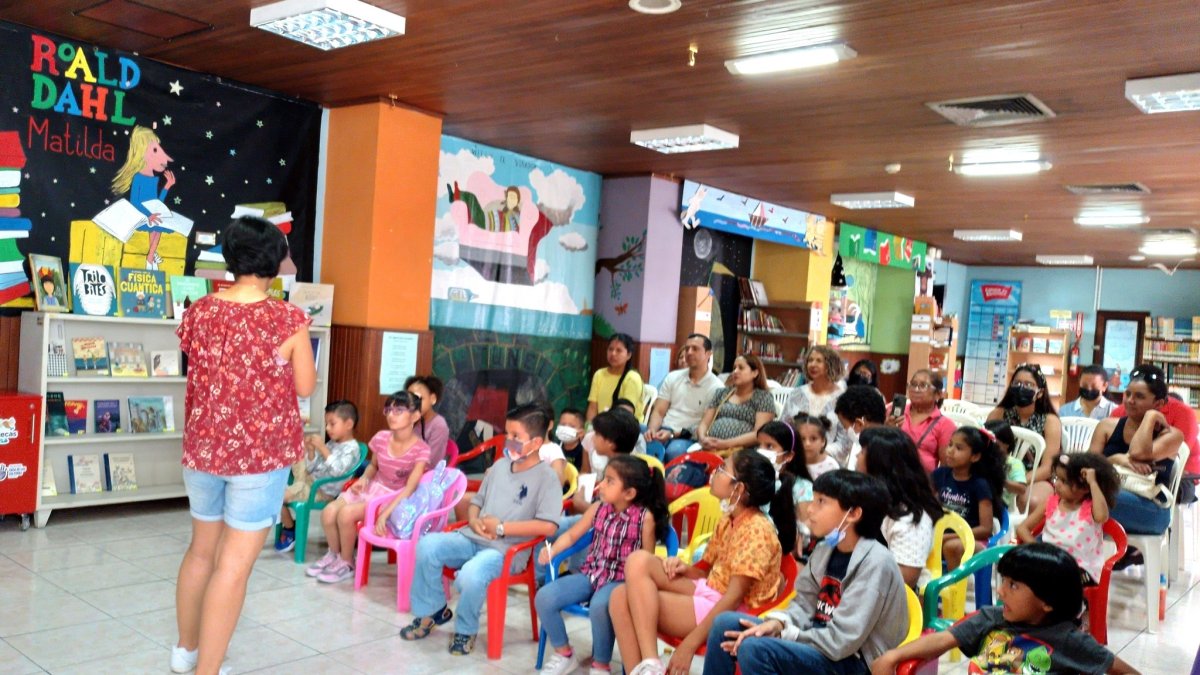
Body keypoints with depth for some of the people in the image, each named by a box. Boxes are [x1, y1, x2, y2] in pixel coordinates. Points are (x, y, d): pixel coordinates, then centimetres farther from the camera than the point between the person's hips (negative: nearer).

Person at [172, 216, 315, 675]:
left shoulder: (198, 311, 0)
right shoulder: (288, 319, -14)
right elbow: (306, 386, -4)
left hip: (203, 447, 5)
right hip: (260, 452, -5)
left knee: (202, 549, 22)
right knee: (234, 564, 1)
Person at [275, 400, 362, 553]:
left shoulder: (351, 448, -16)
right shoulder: (330, 444, 9)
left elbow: (337, 471, -31)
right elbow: (311, 468, 8)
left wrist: (322, 449, -29)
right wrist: (311, 451, -10)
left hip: (321, 492, -9)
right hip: (310, 477, 9)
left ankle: (290, 530, 5)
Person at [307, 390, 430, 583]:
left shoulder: (421, 450, -19)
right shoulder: (381, 438, -3)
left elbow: (410, 488, -24)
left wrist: (385, 514, -33)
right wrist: (364, 479, -7)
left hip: (395, 498, -5)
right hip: (372, 487, 6)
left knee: (346, 514, -26)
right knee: (328, 512, -16)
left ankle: (347, 564, 0)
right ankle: (334, 554, 14)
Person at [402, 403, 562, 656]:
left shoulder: (546, 477, -8)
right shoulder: (499, 466, 13)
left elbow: (548, 526, -18)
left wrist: (501, 528, -15)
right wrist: (474, 521, -3)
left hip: (507, 550, -7)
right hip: (472, 539, 7)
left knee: (470, 575, -35)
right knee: (427, 545, -17)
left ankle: (465, 630, -2)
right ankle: (433, 611, 6)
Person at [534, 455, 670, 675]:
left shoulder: (645, 517, -12)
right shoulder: (598, 509, 2)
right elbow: (571, 535, 10)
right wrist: (551, 551, -8)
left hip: (621, 579, -5)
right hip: (590, 573, 6)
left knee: (599, 606, -38)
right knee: (545, 596, -14)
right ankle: (563, 654, 10)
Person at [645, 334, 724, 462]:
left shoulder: (716, 387, 1)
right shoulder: (672, 377, 15)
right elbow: (658, 412, 11)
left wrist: (673, 433, -15)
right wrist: (652, 430, -12)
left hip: (688, 439, -3)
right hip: (662, 432, 4)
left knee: (675, 450, -38)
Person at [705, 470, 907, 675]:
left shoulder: (875, 564, -20)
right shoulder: (826, 549, 5)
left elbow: (841, 642, -24)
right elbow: (804, 603, 9)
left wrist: (782, 635, -16)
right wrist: (777, 623, -13)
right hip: (820, 642, 9)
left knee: (754, 649, -28)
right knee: (725, 624, 1)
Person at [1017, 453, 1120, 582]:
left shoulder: (1090, 507, -3)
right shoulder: (1051, 503, 8)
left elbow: (1101, 516, -31)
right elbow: (1022, 528, 8)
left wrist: (1093, 482, -24)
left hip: (1081, 568, -4)